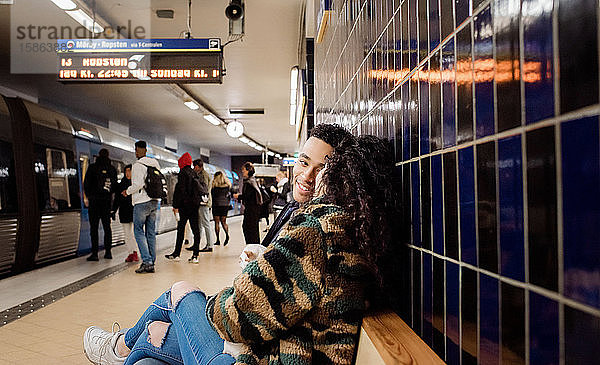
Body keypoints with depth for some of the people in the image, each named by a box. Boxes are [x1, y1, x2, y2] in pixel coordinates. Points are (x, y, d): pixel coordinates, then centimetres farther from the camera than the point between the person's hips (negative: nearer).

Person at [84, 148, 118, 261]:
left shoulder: (93, 167, -4)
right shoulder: (112, 169, 5)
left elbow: (86, 183, -3)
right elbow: (115, 185, 8)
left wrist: (89, 196, 11)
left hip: (94, 201, -3)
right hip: (107, 201, 3)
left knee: (94, 227, -1)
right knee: (107, 226, 10)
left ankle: (94, 253, -3)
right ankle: (108, 252, 11)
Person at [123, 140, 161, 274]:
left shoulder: (138, 165, -10)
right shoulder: (155, 164, 12)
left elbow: (138, 185, -16)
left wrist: (127, 191, 0)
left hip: (142, 202, -7)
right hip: (154, 201, 7)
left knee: (139, 231, -1)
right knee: (151, 232, 8)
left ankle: (146, 261, -10)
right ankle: (151, 263, 10)